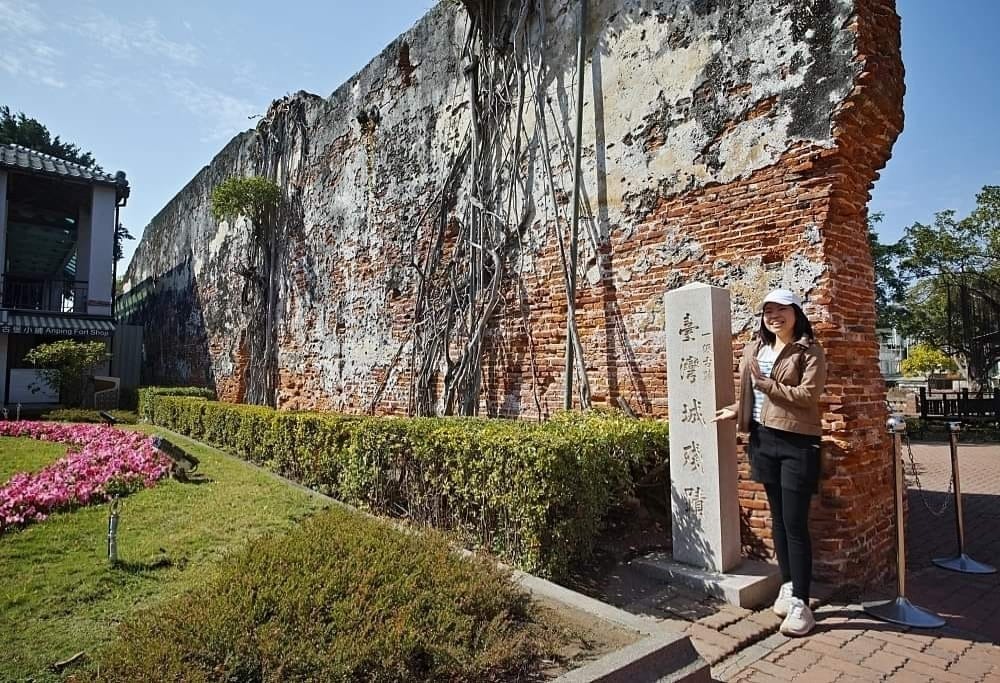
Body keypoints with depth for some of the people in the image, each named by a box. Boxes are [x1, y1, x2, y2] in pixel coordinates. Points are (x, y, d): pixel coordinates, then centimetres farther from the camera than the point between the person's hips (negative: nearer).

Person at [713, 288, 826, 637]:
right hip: (764, 439, 6)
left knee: (795, 523, -4)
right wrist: (737, 410, 6)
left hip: (797, 443, -6)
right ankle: (788, 586, 28)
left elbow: (808, 395, -18)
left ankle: (801, 604, 7)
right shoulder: (755, 348, 11)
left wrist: (765, 383, -18)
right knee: (778, 519, 14)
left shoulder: (810, 351, -6)